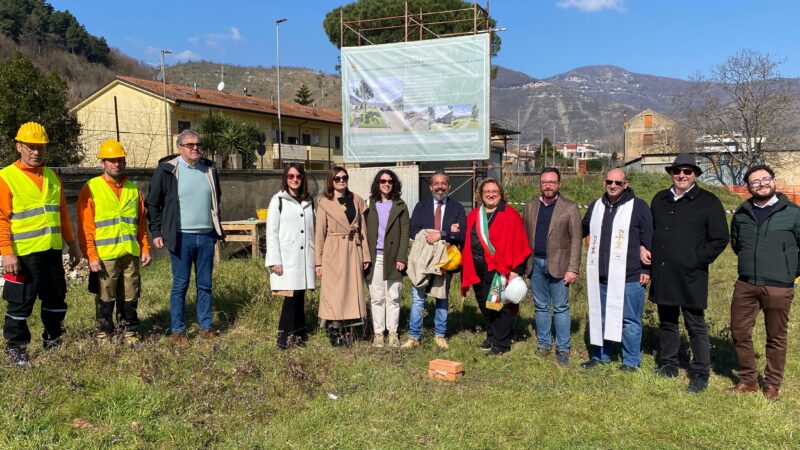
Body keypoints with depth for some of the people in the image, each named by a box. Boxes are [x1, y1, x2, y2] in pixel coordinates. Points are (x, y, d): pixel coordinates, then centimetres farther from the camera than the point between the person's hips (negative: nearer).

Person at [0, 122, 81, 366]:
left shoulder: (52, 177, 12)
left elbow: (62, 213, 17)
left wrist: (72, 243, 15)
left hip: (52, 251, 6)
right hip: (24, 254, -6)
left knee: (56, 300, 15)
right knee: (20, 303, 4)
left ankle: (53, 341, 30)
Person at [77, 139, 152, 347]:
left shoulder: (133, 189, 11)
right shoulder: (91, 189, -3)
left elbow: (141, 223, 14)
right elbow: (85, 227, -6)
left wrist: (145, 248, 8)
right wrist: (91, 256, -11)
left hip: (131, 254, 4)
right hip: (105, 257, -4)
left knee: (130, 297, 10)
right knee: (105, 298, 6)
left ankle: (129, 332, 23)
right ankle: (104, 334, 20)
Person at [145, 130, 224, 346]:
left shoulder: (209, 169, 9)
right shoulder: (167, 170, -4)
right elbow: (153, 203, 1)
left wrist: (217, 228, 20)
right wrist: (156, 232, -2)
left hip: (206, 235, 4)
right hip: (181, 237, -4)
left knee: (205, 284, 10)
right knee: (180, 285, 2)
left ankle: (206, 326, 20)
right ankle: (177, 330, 13)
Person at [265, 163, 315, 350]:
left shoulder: (309, 201, 14)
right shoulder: (278, 200, 0)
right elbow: (271, 232, -4)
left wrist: (315, 257, 8)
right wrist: (275, 260, -10)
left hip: (304, 257, 4)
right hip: (287, 258, -4)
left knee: (299, 296, 6)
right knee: (291, 296, -8)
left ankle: (297, 334, 15)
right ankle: (285, 336, 2)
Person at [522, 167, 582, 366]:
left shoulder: (570, 207, -2)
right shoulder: (530, 207, 10)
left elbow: (576, 240, -5)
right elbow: (524, 237, 10)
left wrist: (573, 269, -11)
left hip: (558, 264, -3)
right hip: (536, 263, 4)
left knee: (561, 308, 2)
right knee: (541, 307, 12)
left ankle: (562, 349, 11)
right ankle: (544, 343, 23)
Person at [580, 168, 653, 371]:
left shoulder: (638, 207, -4)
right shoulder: (595, 206, 11)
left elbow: (648, 241, -5)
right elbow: (582, 231, 26)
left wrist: (647, 270, -7)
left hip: (629, 278, -5)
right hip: (600, 277, 5)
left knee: (629, 320, 5)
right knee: (599, 317, 14)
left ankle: (631, 361, 19)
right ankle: (600, 355, 29)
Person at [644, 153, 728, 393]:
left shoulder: (709, 202, -3)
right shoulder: (660, 199, 12)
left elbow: (720, 239, -4)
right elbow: (649, 229, 25)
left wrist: (696, 261, -10)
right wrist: (644, 248, 8)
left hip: (691, 276, -5)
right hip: (662, 274, 5)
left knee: (696, 326, 2)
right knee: (667, 322, 15)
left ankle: (700, 374, 13)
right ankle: (669, 365, 29)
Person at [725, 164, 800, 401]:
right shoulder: (741, 213, 7)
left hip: (779, 287, -3)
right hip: (745, 285, 3)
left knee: (776, 338, 8)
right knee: (739, 333, 8)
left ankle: (772, 385, 23)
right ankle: (748, 380, 24)